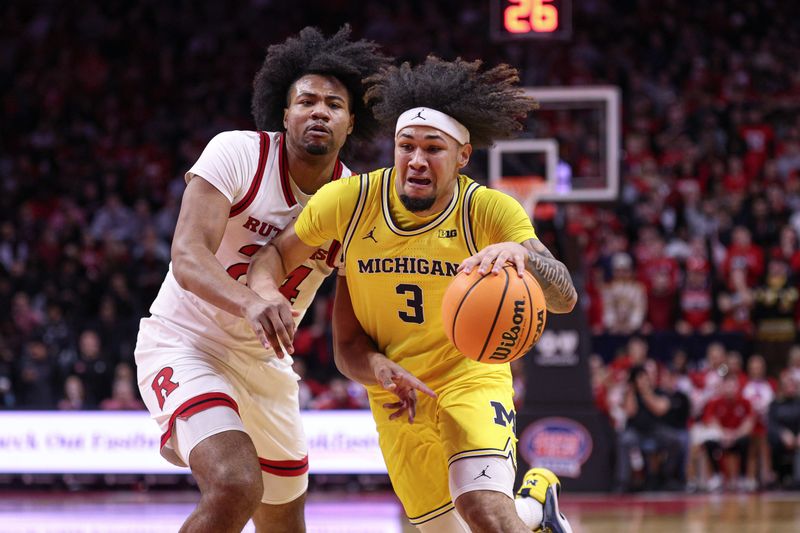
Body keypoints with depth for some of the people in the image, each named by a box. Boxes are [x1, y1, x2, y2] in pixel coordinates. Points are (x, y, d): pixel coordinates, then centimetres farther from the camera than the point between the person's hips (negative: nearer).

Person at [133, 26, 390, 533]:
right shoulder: (237, 153, -16)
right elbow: (188, 258, -29)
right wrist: (251, 303, -49)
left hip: (264, 364, 6)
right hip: (184, 344, -6)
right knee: (236, 486, -32)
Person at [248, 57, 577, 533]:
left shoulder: (490, 212, -20)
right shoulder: (349, 201, -16)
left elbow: (564, 298, -31)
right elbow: (275, 254, -3)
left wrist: (522, 253, -53)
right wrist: (266, 293, -27)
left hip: (471, 375, -3)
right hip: (394, 396, 3)